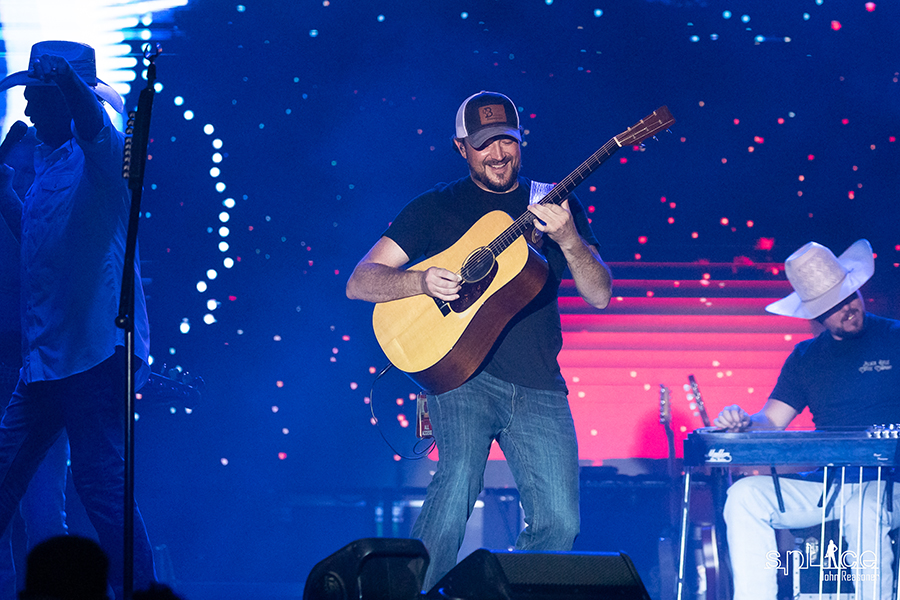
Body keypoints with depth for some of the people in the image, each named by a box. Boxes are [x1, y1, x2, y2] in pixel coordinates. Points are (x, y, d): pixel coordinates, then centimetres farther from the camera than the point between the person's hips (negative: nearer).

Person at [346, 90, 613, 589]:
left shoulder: (554, 203, 13)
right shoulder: (437, 207, 7)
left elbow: (599, 295, 4)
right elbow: (359, 283, 3)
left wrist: (567, 238, -14)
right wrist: (423, 281, -16)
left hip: (538, 387, 3)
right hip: (461, 374, -3)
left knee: (559, 522, -7)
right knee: (460, 478, -27)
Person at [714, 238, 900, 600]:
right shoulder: (805, 358, 15)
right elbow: (770, 422, 11)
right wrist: (743, 424, -13)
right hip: (825, 486, 5)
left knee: (864, 513, -39)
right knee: (744, 495, -17)